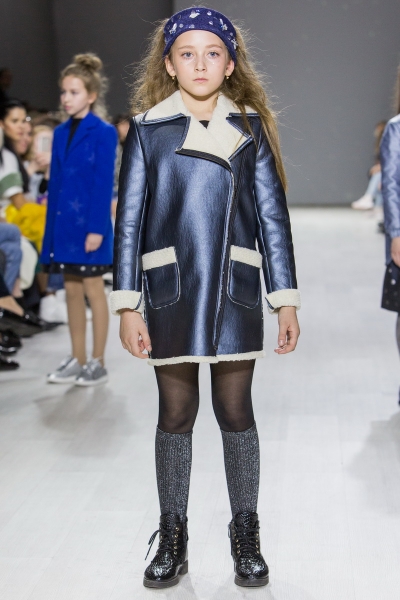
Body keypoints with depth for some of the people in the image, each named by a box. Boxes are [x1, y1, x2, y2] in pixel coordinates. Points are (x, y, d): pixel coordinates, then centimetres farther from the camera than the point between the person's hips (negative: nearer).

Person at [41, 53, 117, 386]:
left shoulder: (103, 133, -8)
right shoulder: (61, 133, 11)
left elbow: (104, 184, -12)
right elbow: (56, 183, 12)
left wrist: (96, 228, -17)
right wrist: (52, 228, 9)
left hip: (90, 223, -6)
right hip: (65, 223, 6)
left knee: (93, 291, 2)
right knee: (72, 291, 11)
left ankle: (98, 363, 13)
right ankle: (77, 360, 20)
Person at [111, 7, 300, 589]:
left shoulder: (250, 128, 5)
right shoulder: (148, 128, 3)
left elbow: (272, 215, 5)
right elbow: (129, 218, 1)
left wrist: (286, 300, 2)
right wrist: (127, 306, -3)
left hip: (235, 292, 0)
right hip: (170, 291, 0)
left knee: (236, 412, 6)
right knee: (176, 414, 7)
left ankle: (246, 535, 22)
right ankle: (173, 537, 21)